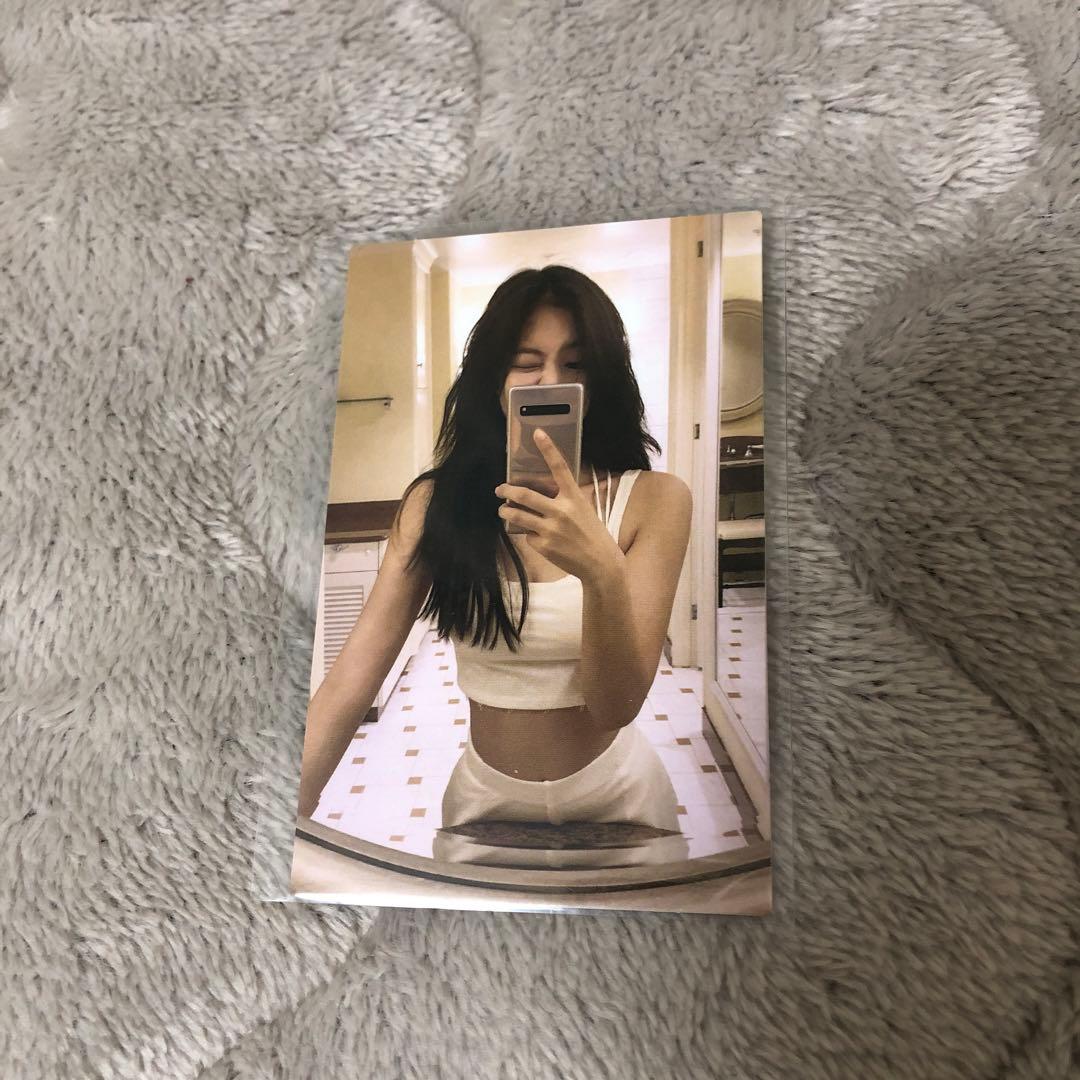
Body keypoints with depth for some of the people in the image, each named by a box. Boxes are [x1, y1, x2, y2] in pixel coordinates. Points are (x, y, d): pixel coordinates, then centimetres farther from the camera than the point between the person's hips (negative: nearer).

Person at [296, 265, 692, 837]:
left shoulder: (653, 499, -14)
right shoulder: (435, 501, -9)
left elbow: (616, 705, -19)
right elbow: (350, 679, -16)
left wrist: (603, 572, -36)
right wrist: (297, 804, -31)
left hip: (614, 792, -1)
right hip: (484, 794, 1)